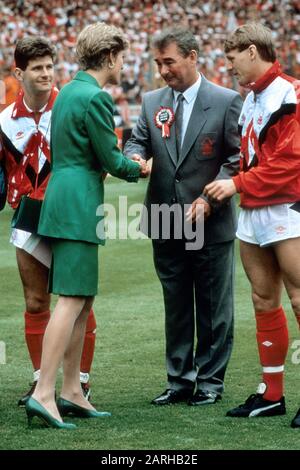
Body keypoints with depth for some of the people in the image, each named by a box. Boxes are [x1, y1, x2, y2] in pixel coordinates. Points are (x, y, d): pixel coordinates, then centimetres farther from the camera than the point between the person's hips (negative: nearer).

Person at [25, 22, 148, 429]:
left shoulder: (67, 91, 17)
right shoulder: (96, 97, -13)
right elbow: (111, 159, -11)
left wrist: (125, 163, 16)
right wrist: (138, 169, 9)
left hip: (62, 196, 10)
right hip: (80, 202, -10)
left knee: (83, 302, 12)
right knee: (72, 300, -12)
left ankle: (71, 393, 14)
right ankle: (43, 393, -17)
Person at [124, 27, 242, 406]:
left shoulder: (226, 102, -5)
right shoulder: (152, 102, 8)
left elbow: (237, 157, -6)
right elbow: (137, 142, 9)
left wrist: (210, 199, -15)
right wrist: (136, 157, -16)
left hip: (211, 222, -4)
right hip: (166, 225, 4)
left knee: (213, 306, 4)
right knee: (175, 306, 10)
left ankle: (211, 380, 13)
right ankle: (180, 380, 18)